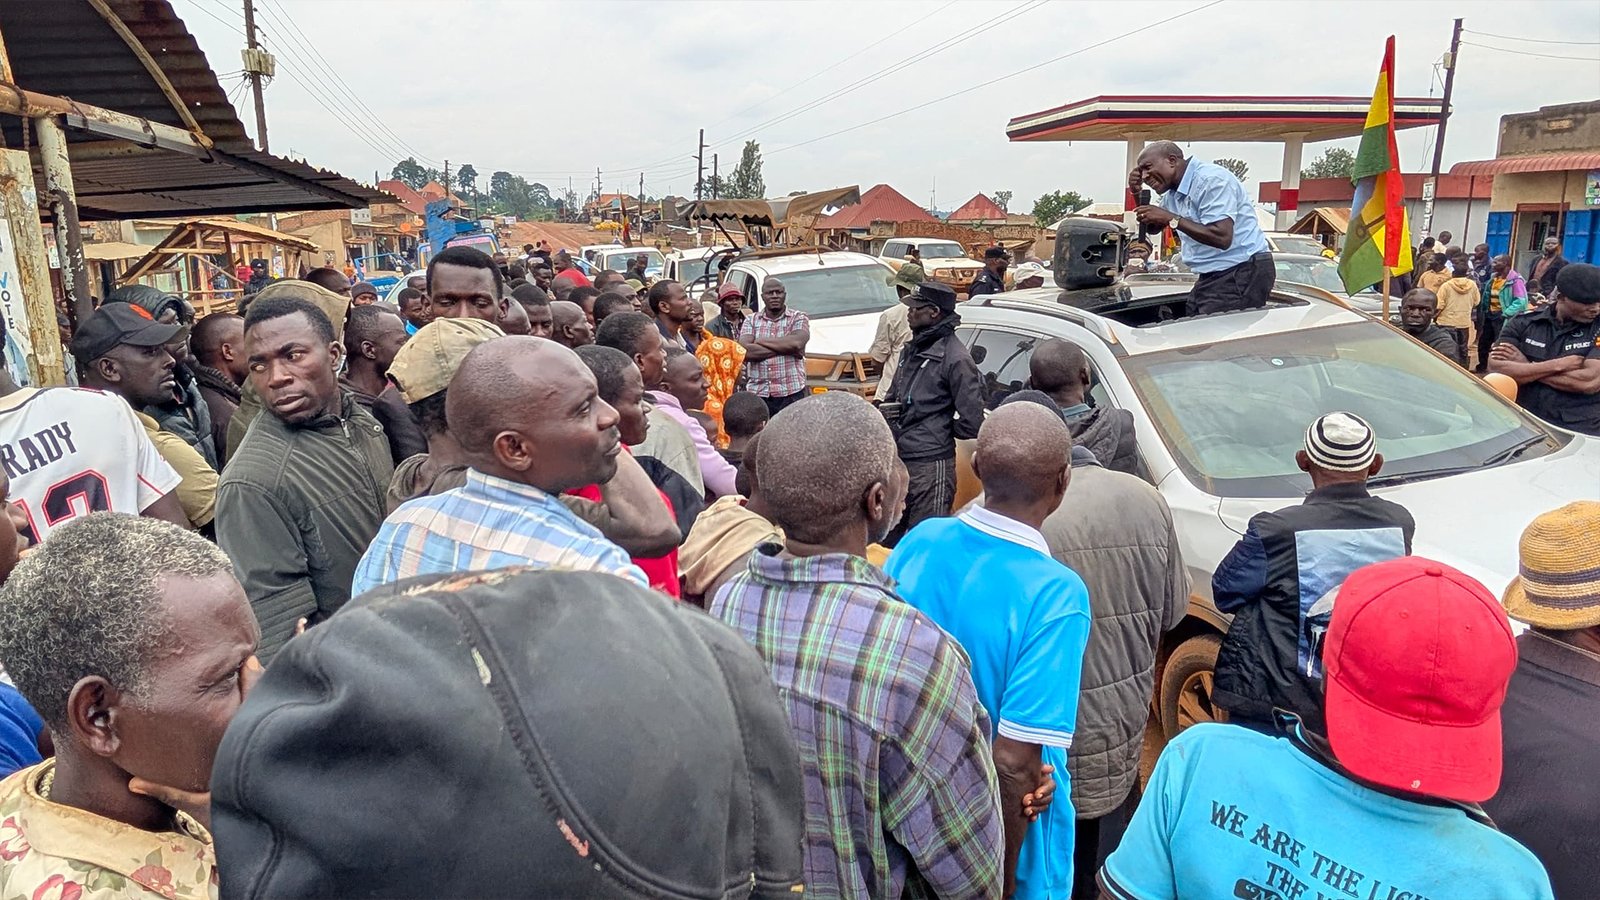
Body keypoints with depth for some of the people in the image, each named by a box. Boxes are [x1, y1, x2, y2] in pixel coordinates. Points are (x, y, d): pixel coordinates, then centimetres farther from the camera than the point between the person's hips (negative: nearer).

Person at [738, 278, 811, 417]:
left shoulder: (798, 318, 7)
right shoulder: (750, 321, 12)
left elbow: (796, 343, -14)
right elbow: (744, 351, -6)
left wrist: (761, 340, -5)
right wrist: (784, 348, -8)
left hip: (791, 394, -2)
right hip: (757, 394, 2)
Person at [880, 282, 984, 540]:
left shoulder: (955, 357, -14)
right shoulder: (912, 350, 13)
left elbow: (972, 421, -17)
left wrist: (941, 432, -1)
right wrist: (885, 408, 3)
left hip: (930, 465, -9)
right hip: (899, 460, 9)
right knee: (888, 537, 19)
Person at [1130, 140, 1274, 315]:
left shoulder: (1211, 179, -17)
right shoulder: (1173, 192, 13)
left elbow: (1222, 238, -26)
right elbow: (1152, 228, 27)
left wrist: (1171, 218, -21)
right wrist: (1137, 194, 10)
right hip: (1212, 278, 10)